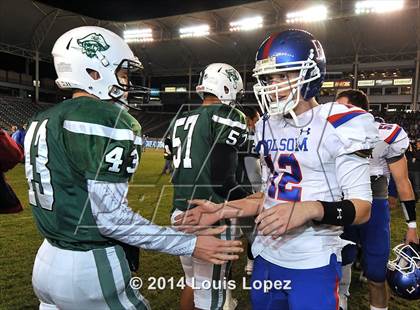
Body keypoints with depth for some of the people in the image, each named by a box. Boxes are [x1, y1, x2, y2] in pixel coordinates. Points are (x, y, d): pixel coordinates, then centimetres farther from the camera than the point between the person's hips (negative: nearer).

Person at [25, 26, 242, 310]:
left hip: (49, 260, 8)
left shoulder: (44, 121, 7)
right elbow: (109, 216, -23)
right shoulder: (108, 120, -19)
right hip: (92, 268, -8)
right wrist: (190, 244, -19)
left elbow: (64, 192, 12)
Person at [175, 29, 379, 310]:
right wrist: (223, 210, 2)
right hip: (267, 257, 6)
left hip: (314, 264, -5)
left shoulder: (340, 125, -13)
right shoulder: (267, 127, 6)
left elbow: (362, 207, -14)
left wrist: (310, 210, -31)